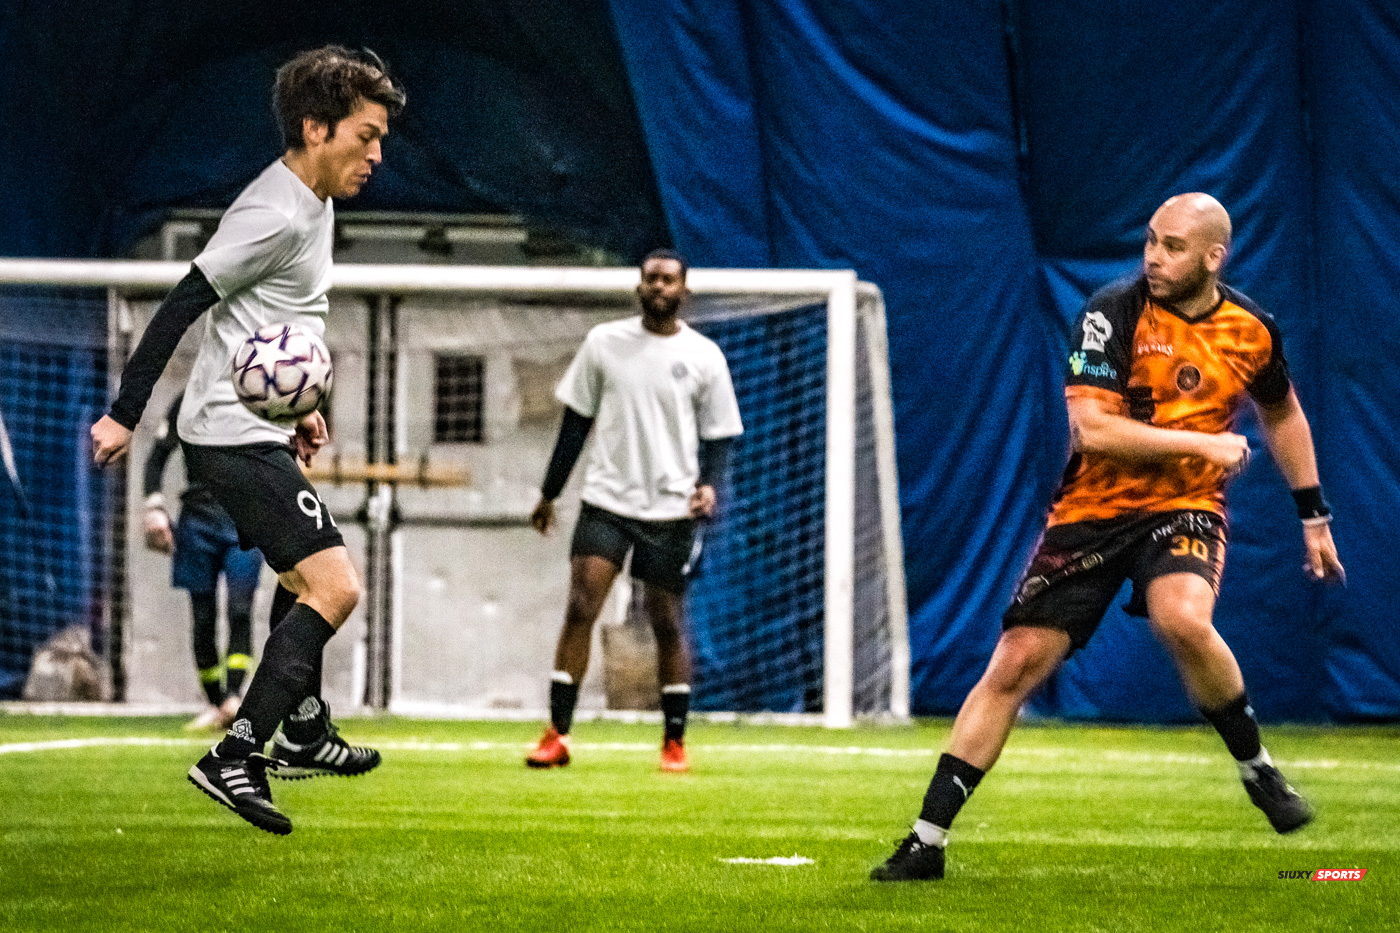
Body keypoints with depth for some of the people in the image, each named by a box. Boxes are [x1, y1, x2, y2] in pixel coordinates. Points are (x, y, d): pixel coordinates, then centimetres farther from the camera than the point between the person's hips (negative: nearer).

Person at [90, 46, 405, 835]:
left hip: (261, 431, 11)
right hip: (236, 436, -11)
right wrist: (125, 415, -19)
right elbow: (182, 307, -20)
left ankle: (304, 734, 43)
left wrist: (301, 409, 22)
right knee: (335, 588, -17)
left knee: (305, 578, 27)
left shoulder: (312, 205, 12)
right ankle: (236, 759, -18)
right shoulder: (277, 216, -20)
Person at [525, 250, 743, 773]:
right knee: (579, 608, -11)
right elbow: (577, 421, 11)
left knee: (666, 622, 5)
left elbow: (719, 435, 5)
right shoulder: (604, 343, 5)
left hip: (671, 509, 0)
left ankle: (675, 741, 16)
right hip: (607, 499, 0)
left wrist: (708, 484, -13)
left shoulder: (704, 357, 2)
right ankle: (557, 735, -10)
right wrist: (550, 493, 11)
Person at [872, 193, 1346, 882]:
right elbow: (1091, 429, -21)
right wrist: (1202, 443, -20)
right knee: (1015, 663, -5)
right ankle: (927, 841, 2)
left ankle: (1258, 771, -8)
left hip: (1184, 508, 1)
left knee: (1182, 619, -32)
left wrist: (1314, 515, 21)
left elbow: (1281, 414, 20)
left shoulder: (1250, 329, 0)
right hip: (1093, 508, -1)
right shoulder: (1113, 314, -13)